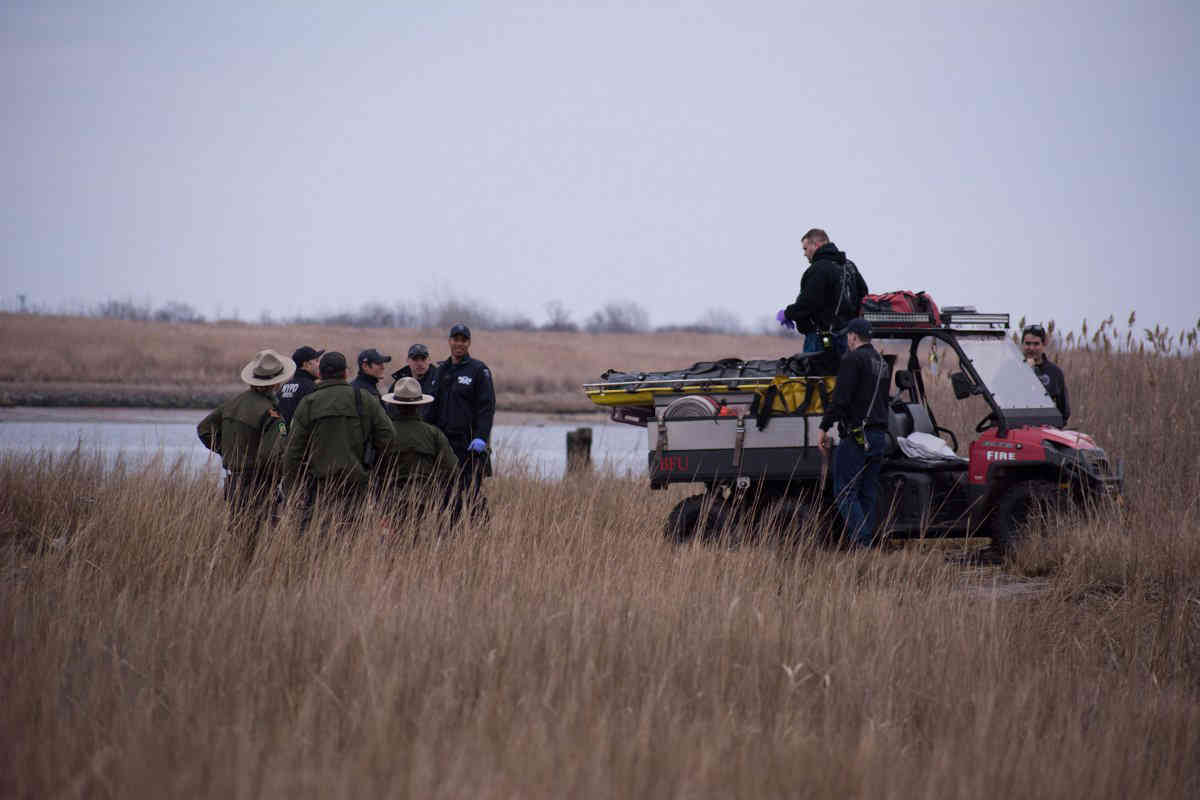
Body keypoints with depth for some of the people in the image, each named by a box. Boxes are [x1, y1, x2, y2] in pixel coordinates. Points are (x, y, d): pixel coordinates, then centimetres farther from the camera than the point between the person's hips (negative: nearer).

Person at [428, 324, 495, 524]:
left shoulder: (479, 370, -2)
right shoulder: (442, 370, 15)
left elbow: (487, 407, -9)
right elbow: (434, 406, 20)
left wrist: (481, 437, -19)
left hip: (470, 443, -6)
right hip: (445, 440, 6)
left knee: (473, 492, -8)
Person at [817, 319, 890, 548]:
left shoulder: (854, 359, -9)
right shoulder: (882, 363, 20)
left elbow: (840, 398, -16)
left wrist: (824, 428, -13)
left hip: (856, 435, -8)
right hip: (879, 437, 8)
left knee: (845, 492, -7)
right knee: (868, 494, 11)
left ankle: (860, 542, -18)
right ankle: (869, 543, 9)